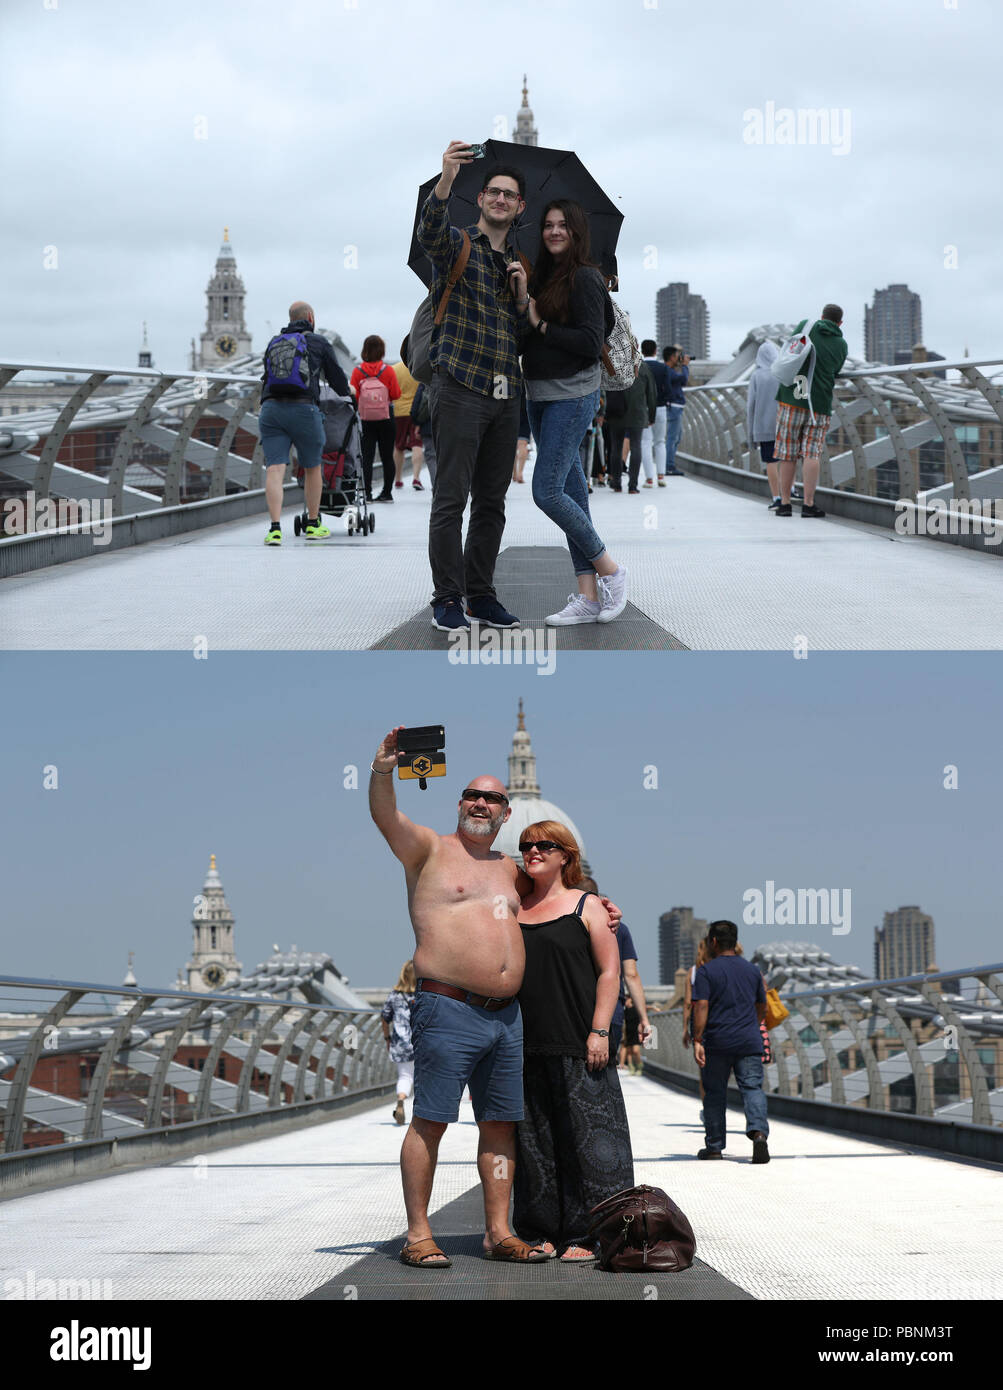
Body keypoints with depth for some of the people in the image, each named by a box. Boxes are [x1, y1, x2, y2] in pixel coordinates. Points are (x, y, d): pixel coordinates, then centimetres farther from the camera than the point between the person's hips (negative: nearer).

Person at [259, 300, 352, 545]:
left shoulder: (274, 343, 21)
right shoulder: (319, 342, 12)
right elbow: (335, 376, 19)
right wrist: (347, 392, 39)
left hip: (270, 408, 2)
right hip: (303, 408, -2)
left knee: (274, 469, -5)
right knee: (312, 467, 16)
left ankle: (274, 527, -19)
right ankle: (313, 525, 25)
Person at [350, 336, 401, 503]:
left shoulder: (358, 372, -7)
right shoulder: (388, 371, -7)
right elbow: (396, 395, -6)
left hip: (366, 420, 0)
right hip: (386, 418, 0)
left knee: (367, 457, 3)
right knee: (387, 457, 9)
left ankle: (367, 493, -3)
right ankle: (387, 492, 11)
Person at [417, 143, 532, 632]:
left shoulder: (517, 263, 20)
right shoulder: (457, 244, 2)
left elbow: (526, 335, 19)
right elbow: (429, 231, -23)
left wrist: (523, 294, -1)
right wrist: (447, 177, -40)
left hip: (506, 394, 6)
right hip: (460, 386, -6)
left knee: (492, 501, 8)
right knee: (452, 497, -7)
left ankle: (481, 594, 15)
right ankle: (447, 600, -3)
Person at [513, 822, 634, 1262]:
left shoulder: (585, 906, 4)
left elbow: (609, 971, -1)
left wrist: (599, 1032, -11)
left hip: (577, 1043, -4)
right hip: (526, 1045, 4)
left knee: (584, 1136, -5)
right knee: (534, 1139, 4)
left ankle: (586, 1235, -2)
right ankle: (542, 1231, 11)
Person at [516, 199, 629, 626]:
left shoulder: (585, 278, -9)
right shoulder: (544, 275, 15)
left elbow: (592, 342, -16)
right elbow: (526, 336, 13)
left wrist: (541, 325, -11)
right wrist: (523, 298, -1)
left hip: (573, 395, -8)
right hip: (540, 396, 8)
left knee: (546, 491, -13)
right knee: (570, 491, 6)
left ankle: (609, 570, 1)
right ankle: (588, 595, 7)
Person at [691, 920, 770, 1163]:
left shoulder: (706, 971, -2)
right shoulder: (752, 970, 13)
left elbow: (701, 1007, -11)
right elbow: (762, 1008, 21)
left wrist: (697, 1040, -12)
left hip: (717, 1042, -2)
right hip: (749, 1041, 2)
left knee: (714, 1092, 9)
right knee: (752, 1087, -3)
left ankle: (714, 1146, 14)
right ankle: (759, 1132, -28)